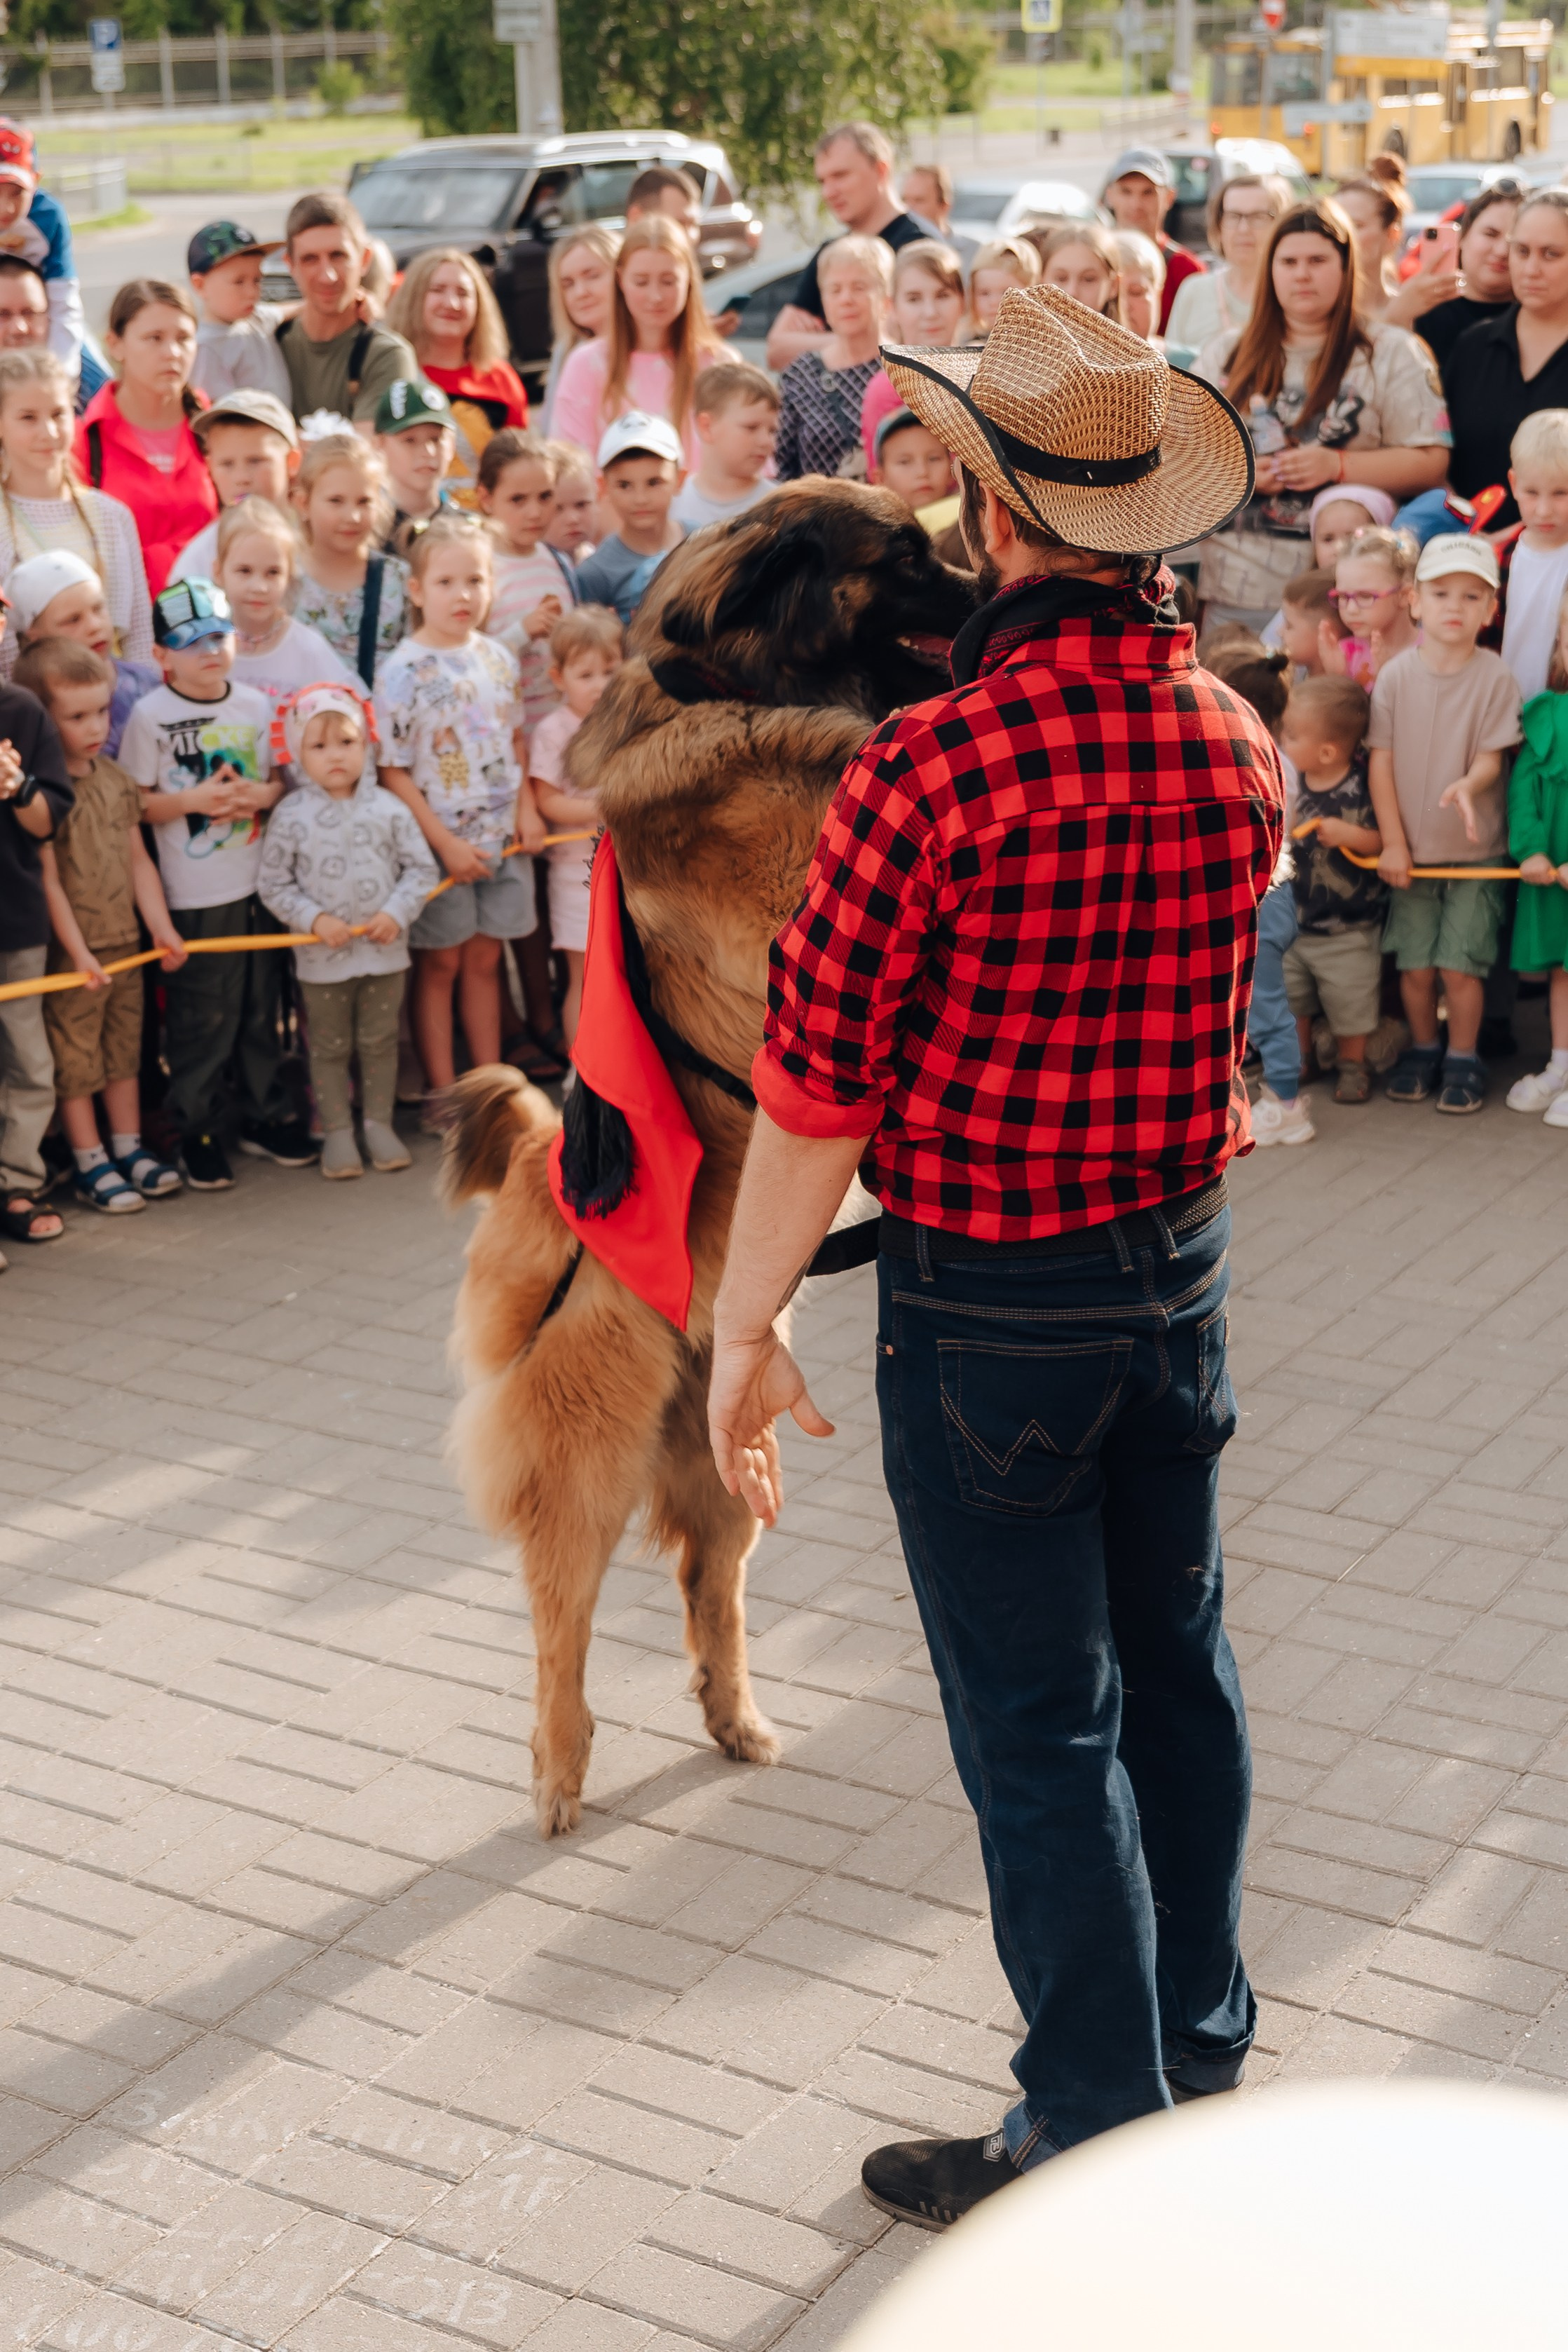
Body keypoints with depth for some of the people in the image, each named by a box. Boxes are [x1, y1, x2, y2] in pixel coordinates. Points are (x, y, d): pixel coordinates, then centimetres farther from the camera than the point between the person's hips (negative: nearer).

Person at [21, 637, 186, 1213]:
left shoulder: (115, 778, 6)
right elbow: (47, 879, -16)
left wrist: (161, 925, 6)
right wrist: (78, 951, -17)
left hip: (125, 944, 7)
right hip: (71, 952, -7)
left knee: (124, 1049, 16)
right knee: (73, 1058, 4)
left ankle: (129, 1147, 28)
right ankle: (89, 1164, 13)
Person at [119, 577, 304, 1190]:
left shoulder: (256, 706, 5)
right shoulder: (150, 715, -8)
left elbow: (281, 781, 15)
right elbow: (133, 804, -6)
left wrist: (264, 794, -7)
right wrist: (191, 801, -20)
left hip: (260, 884, 5)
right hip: (193, 897, -4)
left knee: (262, 1012, 14)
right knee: (201, 1022, 0)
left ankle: (266, 1118, 27)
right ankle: (198, 1134, 12)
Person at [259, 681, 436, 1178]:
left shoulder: (387, 809, -3)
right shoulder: (292, 816, -7)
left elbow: (420, 867, 1)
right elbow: (274, 885, -5)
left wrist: (397, 913, -12)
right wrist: (315, 919, -16)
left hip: (385, 950, 1)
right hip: (322, 957, -1)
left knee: (379, 1041, 13)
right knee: (329, 1047, 10)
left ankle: (378, 1123, 28)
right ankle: (336, 1131, 22)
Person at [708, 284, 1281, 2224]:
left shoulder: (935, 765, -22)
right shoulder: (1236, 741, -2)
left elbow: (818, 1080, -17)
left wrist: (744, 1324, -7)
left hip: (990, 1301, -6)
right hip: (1184, 1260, 7)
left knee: (1038, 1729, 5)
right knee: (1174, 1658, 21)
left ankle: (1097, 2146, 18)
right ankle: (1201, 2036, 39)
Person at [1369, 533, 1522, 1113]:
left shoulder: (1494, 678, -7)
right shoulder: (1395, 676, -4)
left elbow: (1492, 757, -8)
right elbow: (1381, 761, -2)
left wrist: (1470, 785, -32)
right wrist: (1392, 843, -5)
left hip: (1475, 850, -2)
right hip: (1411, 851, 2)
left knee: (1460, 967, -3)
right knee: (1415, 966, 6)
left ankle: (1462, 1058, 15)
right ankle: (1422, 1049, 27)